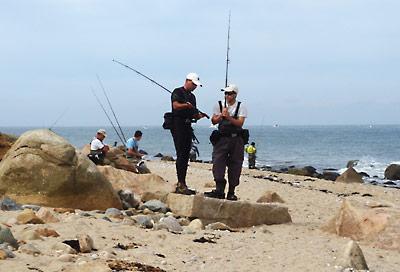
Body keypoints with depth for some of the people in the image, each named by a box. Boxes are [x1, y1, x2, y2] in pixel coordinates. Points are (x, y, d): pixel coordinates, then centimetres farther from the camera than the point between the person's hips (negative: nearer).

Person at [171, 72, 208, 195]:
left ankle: (181, 184, 10)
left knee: (185, 156, 7)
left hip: (187, 126, 8)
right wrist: (186, 105, -34)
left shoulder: (192, 96, 22)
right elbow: (176, 105, -18)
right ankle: (181, 184, -16)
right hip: (178, 125, -8)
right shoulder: (177, 92, -2)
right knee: (181, 155, -13)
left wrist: (199, 115, 1)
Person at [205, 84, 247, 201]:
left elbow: (240, 123, -10)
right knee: (218, 162, -15)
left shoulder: (241, 107, 2)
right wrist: (221, 115, -14)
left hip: (236, 139, -1)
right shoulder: (219, 105, 8)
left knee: (235, 165, 1)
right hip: (222, 138, 1)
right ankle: (219, 190, -19)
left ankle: (231, 192, 8)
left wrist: (229, 117, -21)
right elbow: (214, 121, 3)